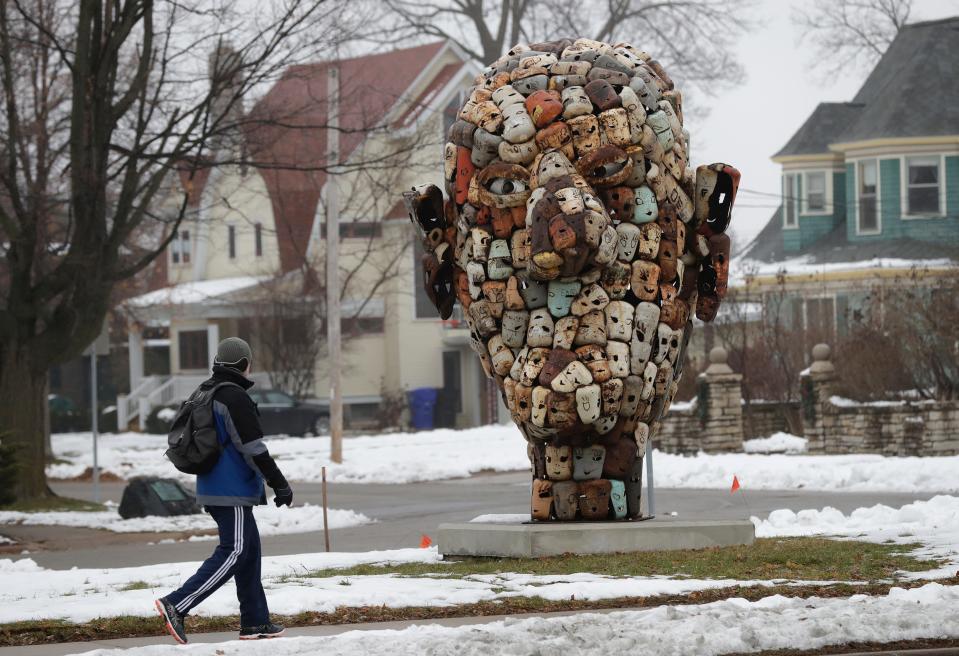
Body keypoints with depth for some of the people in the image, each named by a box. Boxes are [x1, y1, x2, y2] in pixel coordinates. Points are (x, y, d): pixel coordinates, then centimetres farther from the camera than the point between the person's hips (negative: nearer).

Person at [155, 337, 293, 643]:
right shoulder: (235, 398, -16)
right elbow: (254, 449, -18)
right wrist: (280, 485, -10)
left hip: (211, 488, 10)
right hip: (232, 491, -10)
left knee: (250, 548, 14)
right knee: (234, 552, -9)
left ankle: (255, 621, 16)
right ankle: (176, 605, -17)